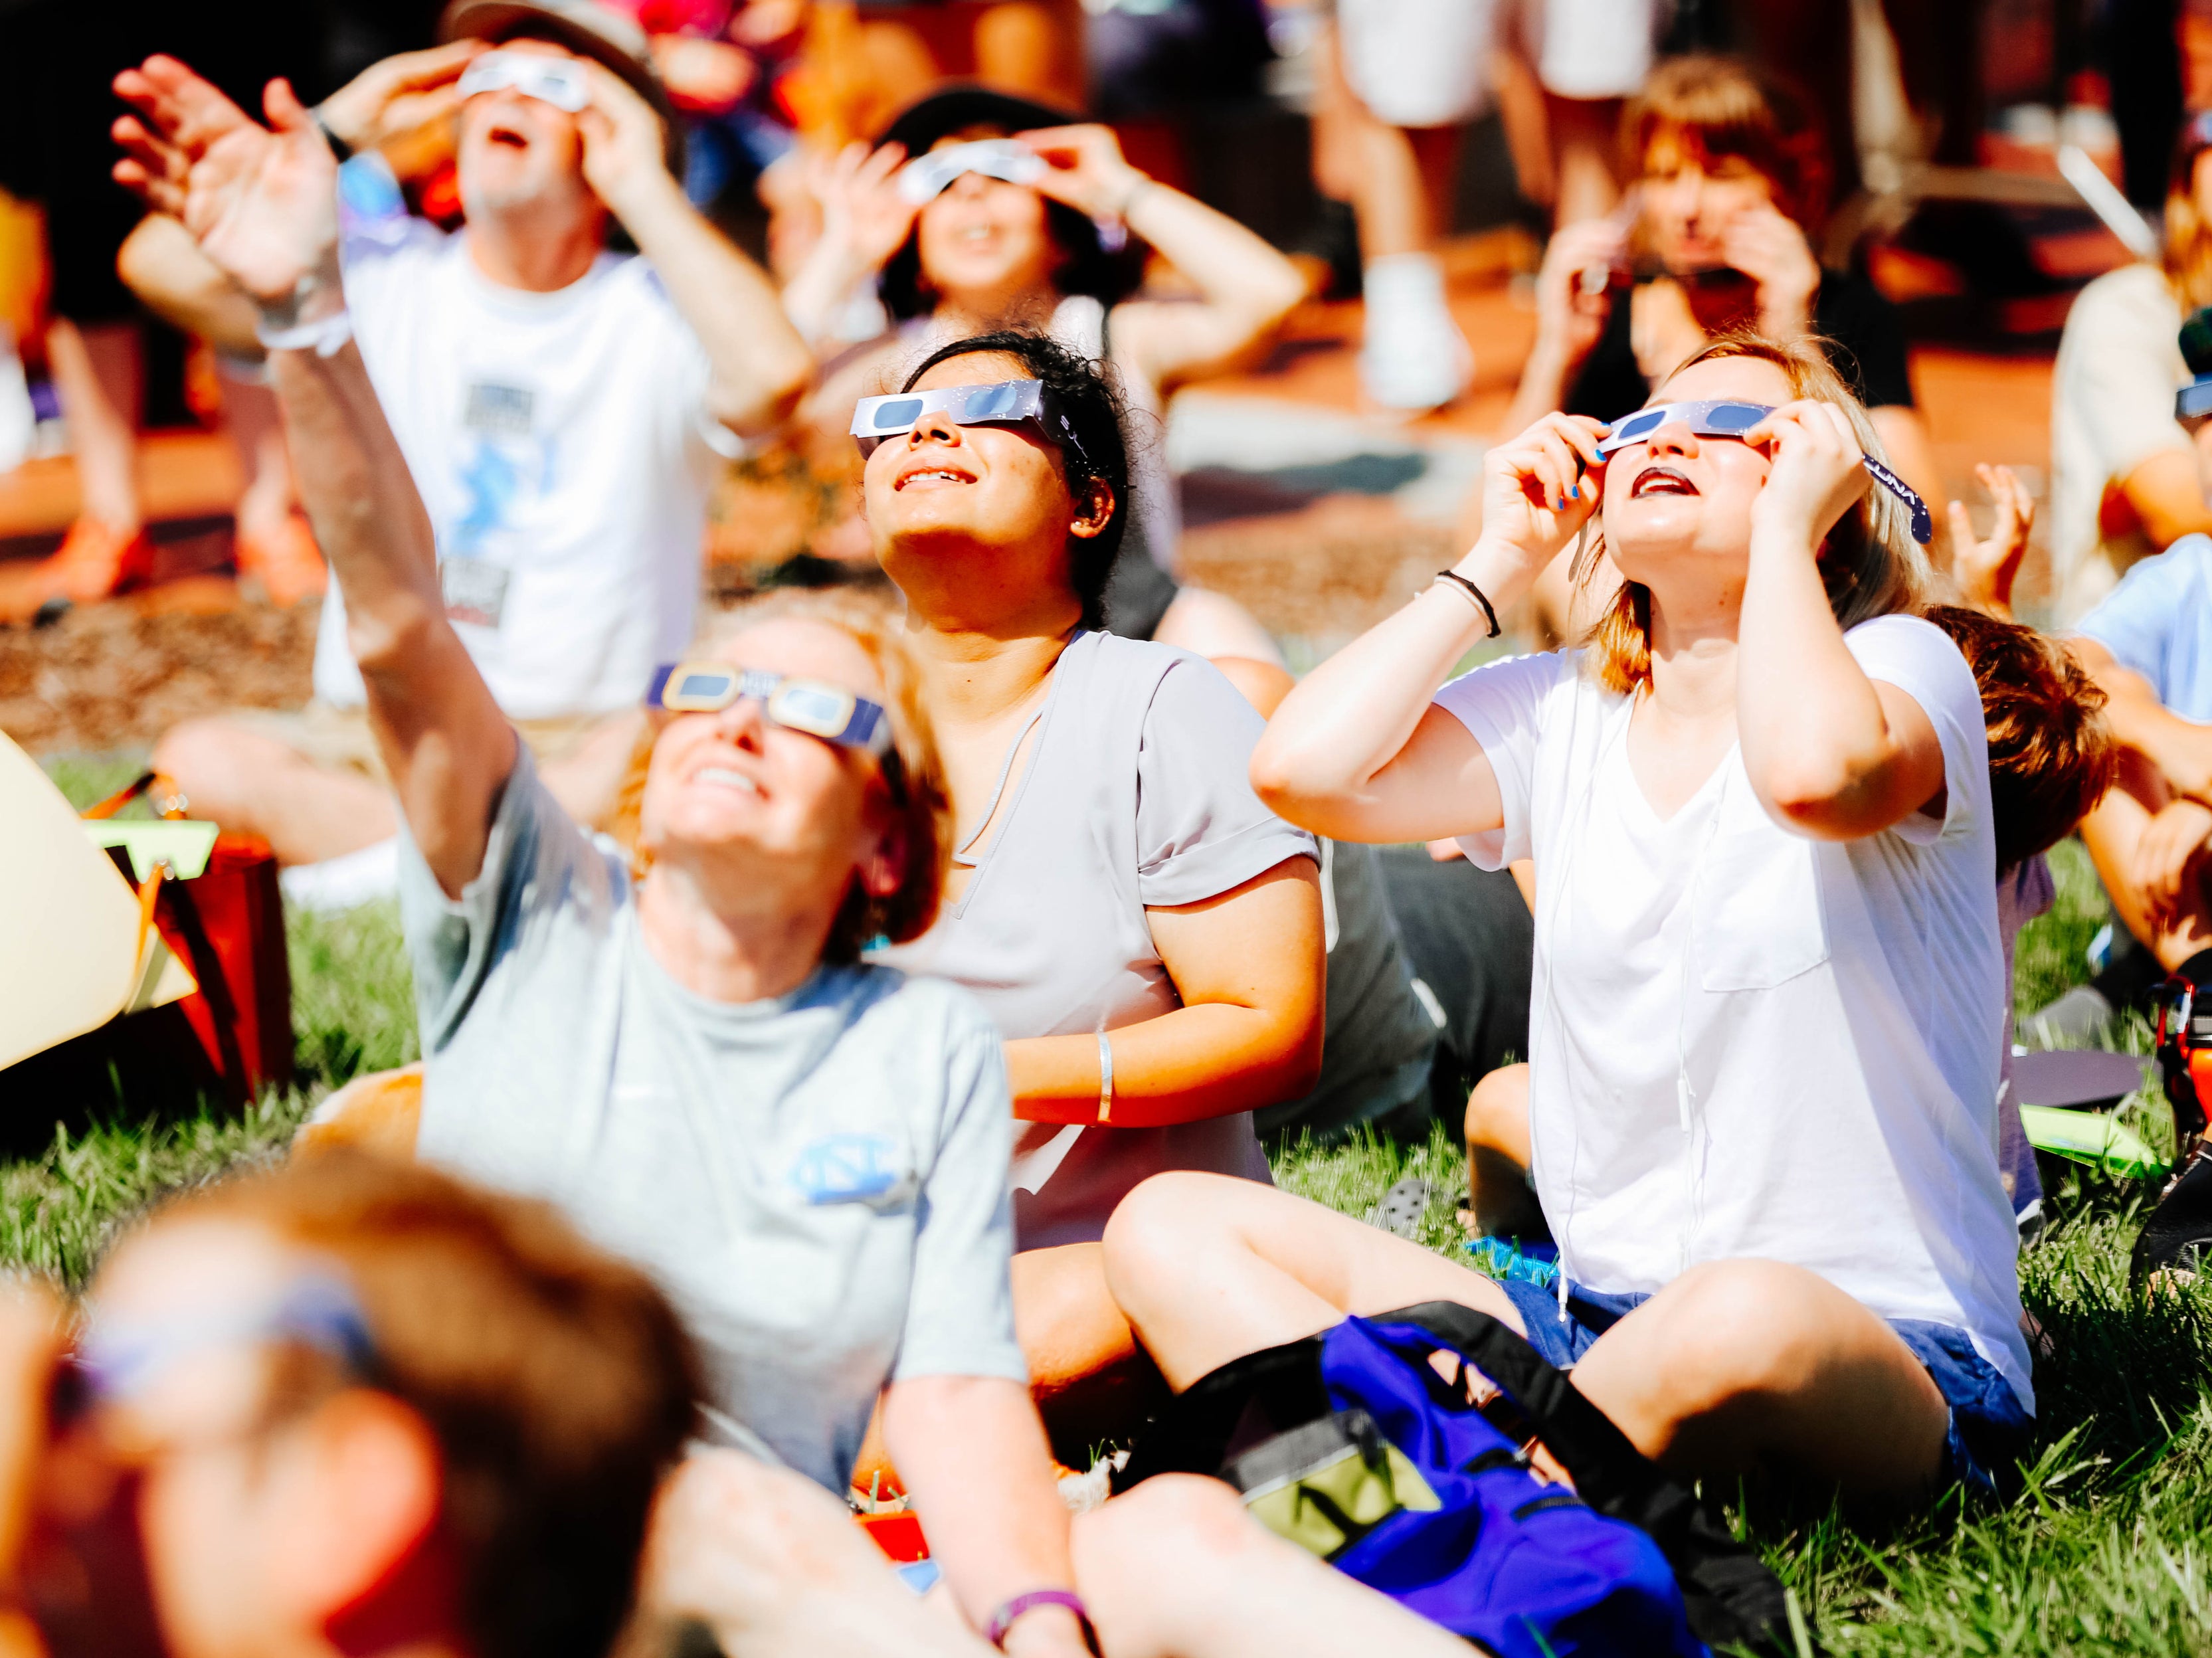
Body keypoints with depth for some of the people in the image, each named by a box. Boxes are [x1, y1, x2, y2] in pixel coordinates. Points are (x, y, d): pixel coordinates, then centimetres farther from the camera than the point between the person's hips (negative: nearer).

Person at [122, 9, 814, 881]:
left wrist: (645, 188, -14)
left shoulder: (653, 314, 0)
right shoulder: (381, 278, 8)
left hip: (580, 743, -2)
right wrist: (337, 127, -3)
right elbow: (170, 269, -5)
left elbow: (771, 375, -24)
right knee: (201, 759, -28)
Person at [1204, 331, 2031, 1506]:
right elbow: (1304, 769, -5)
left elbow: (1812, 772, -28)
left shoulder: (1901, 667, -2)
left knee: (1749, 1320, -43)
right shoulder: (1563, 712, 12)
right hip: (1593, 1327, 6)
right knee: (1170, 1226, -9)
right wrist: (1502, 558, 6)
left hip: (1891, 1357, -5)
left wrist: (1783, 525, -11)